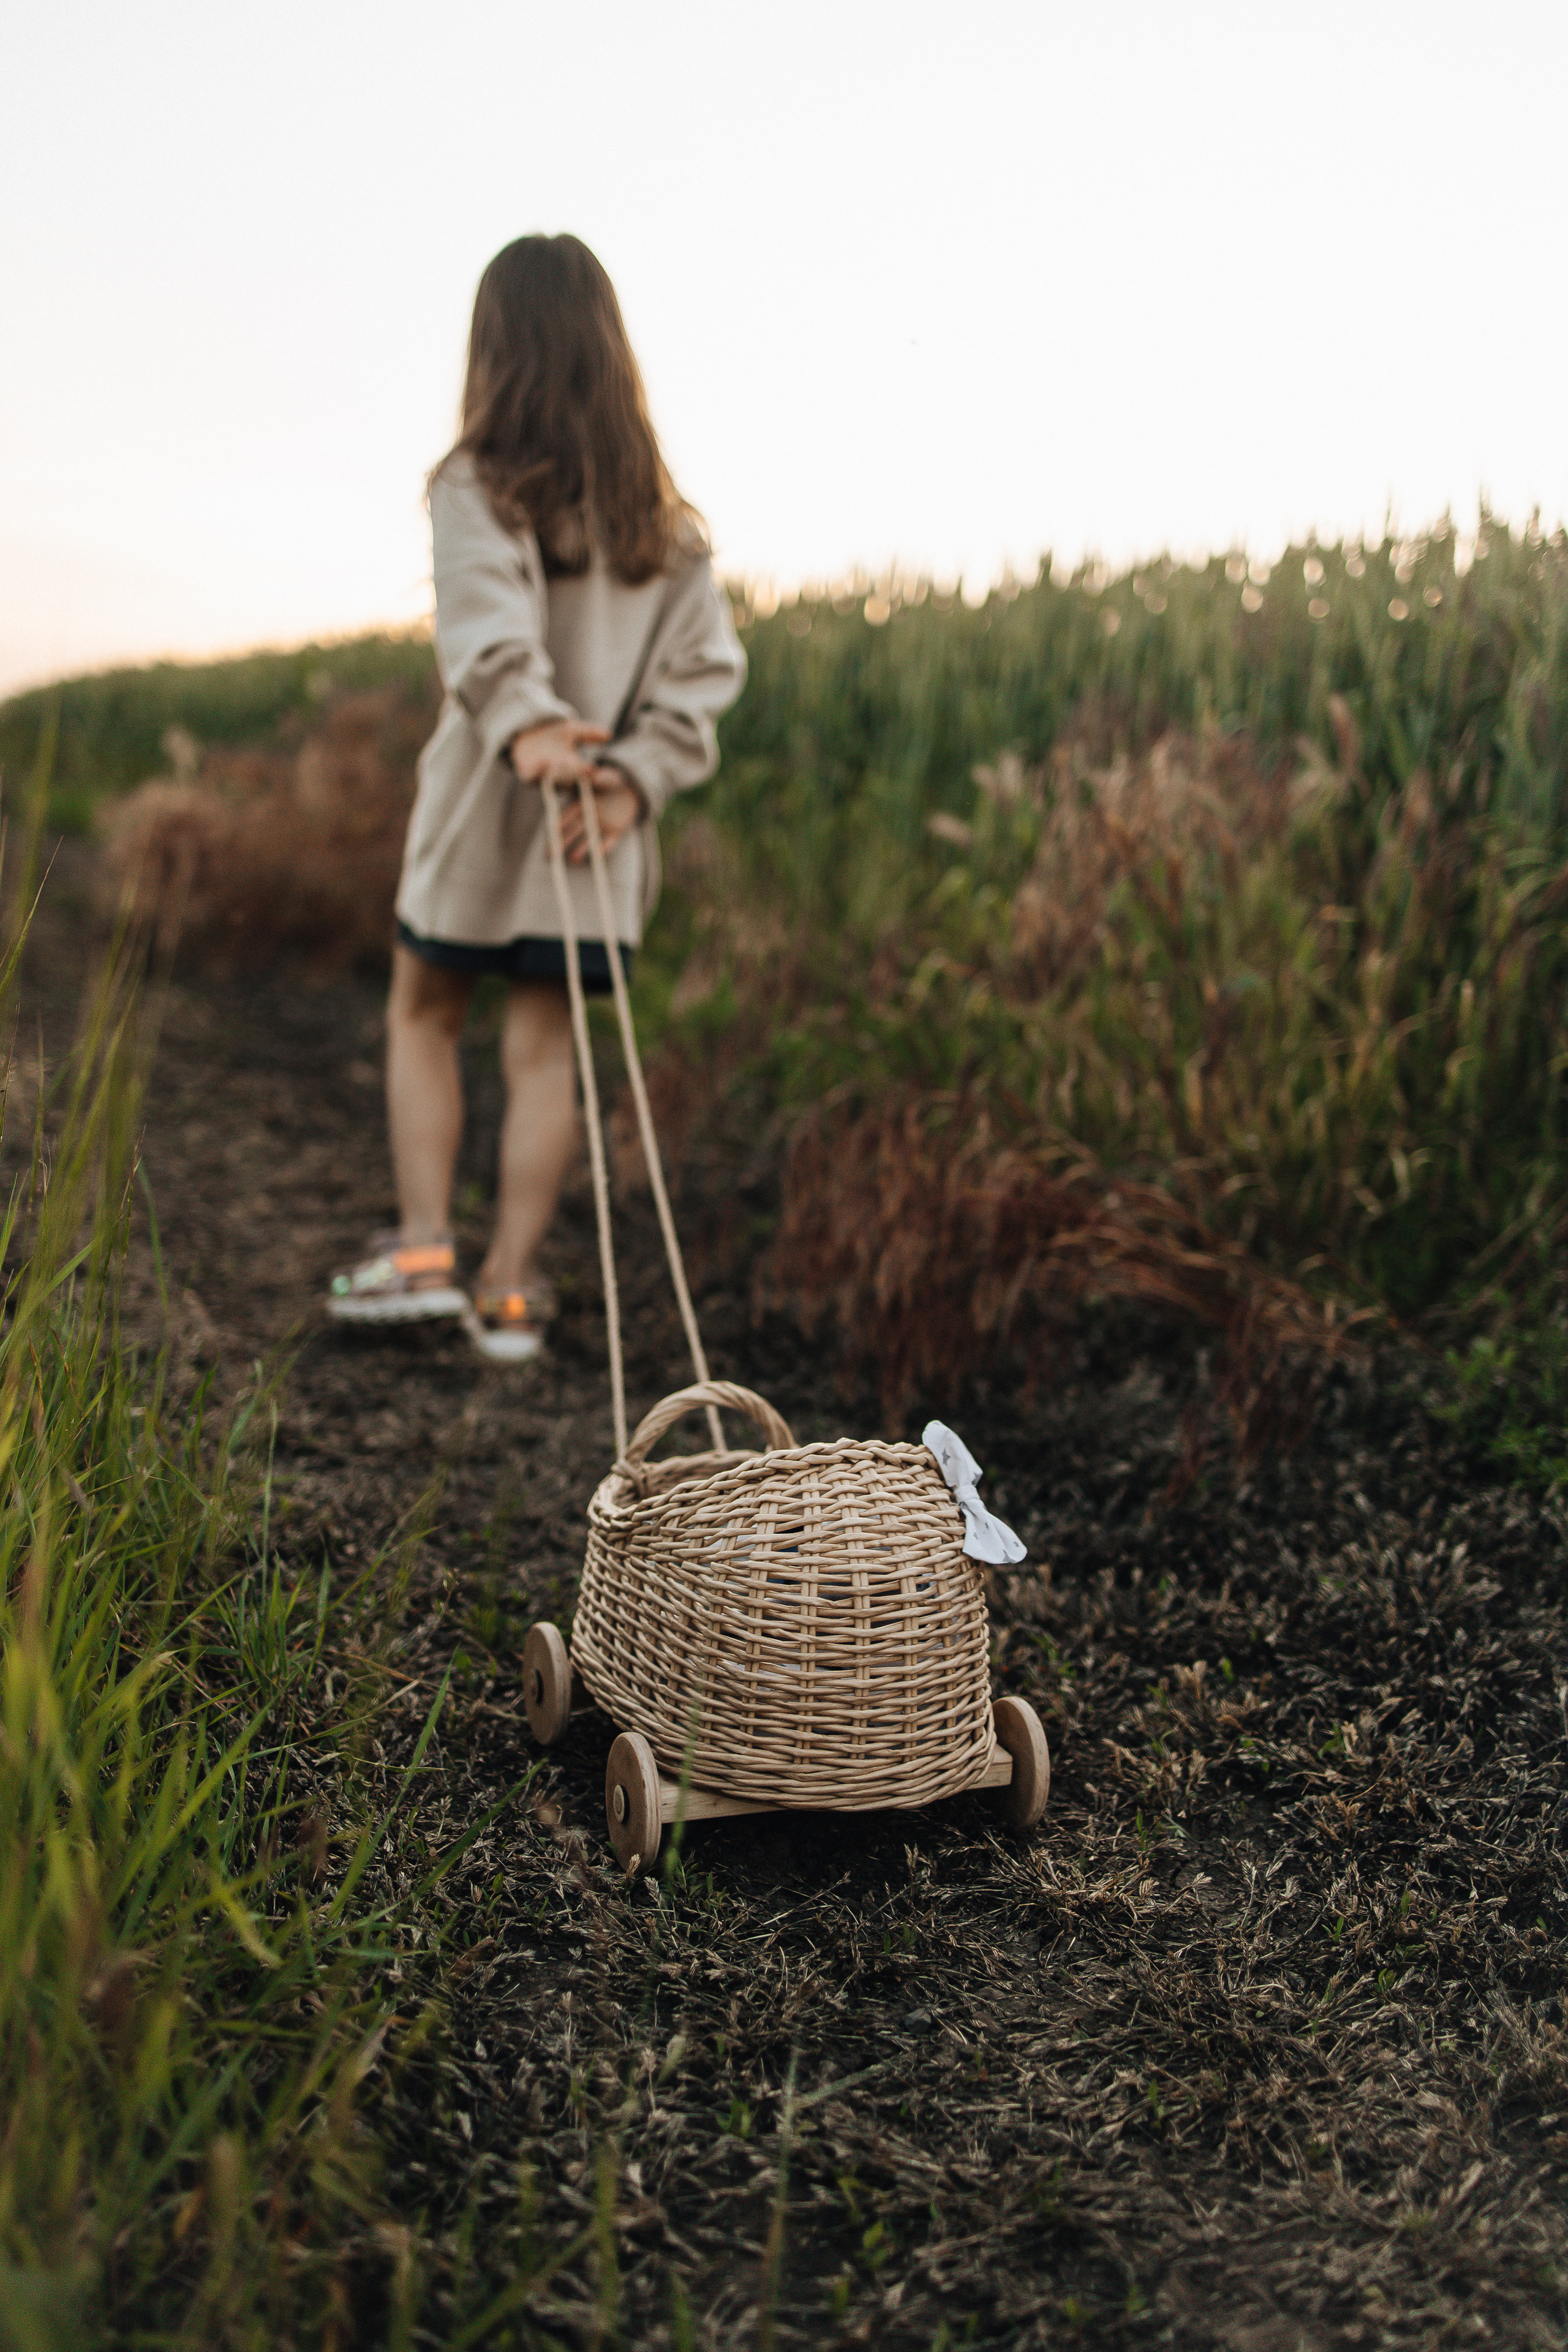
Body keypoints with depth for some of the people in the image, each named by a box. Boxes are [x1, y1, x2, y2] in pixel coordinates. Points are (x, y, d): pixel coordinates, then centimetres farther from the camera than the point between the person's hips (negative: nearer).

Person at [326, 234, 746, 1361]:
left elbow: (488, 624, -26)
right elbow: (709, 659, -1)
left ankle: (423, 1249, 10)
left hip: (482, 805, -3)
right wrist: (636, 773, -9)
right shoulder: (664, 509, 7)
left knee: (424, 1017, 16)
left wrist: (524, 727, -38)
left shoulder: (478, 485, -7)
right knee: (545, 1044, 8)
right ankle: (510, 1288, 10)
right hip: (601, 818, 3)